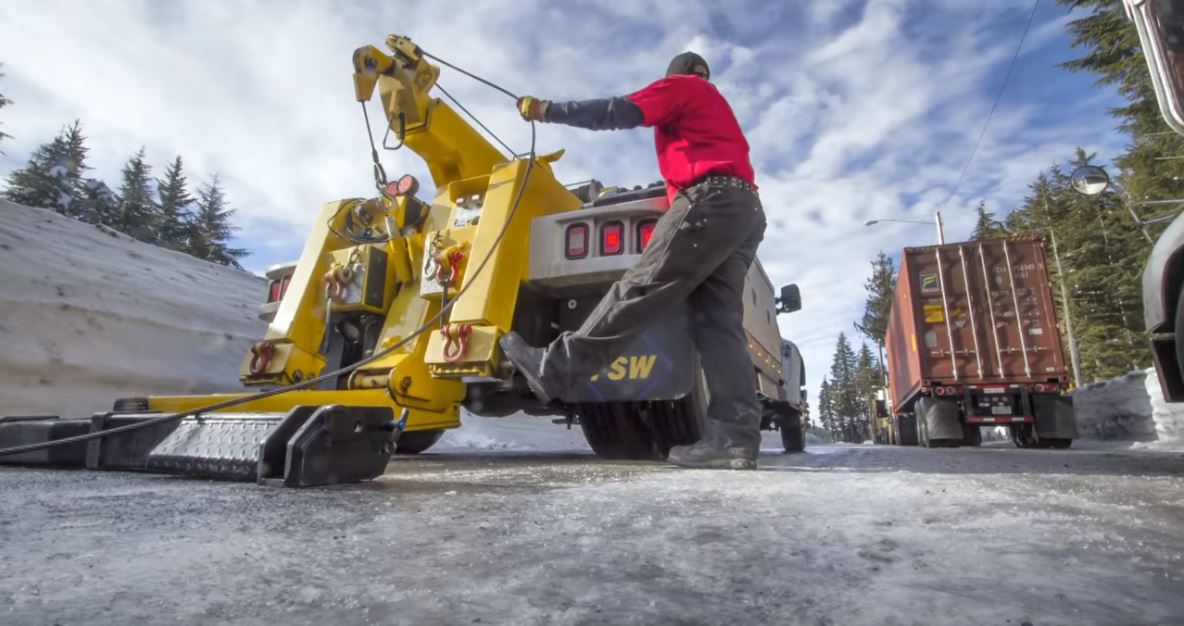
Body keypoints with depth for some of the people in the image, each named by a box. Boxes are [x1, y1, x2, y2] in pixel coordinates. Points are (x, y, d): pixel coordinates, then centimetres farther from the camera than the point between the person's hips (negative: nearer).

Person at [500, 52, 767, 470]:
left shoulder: (681, 85, 13)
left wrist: (547, 110, 3)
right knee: (718, 319, -6)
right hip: (746, 209, 8)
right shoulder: (716, 106, 40)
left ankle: (554, 368, -15)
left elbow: (623, 112, -2)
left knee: (641, 289, -15)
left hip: (713, 200, -8)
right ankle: (734, 436, -15)